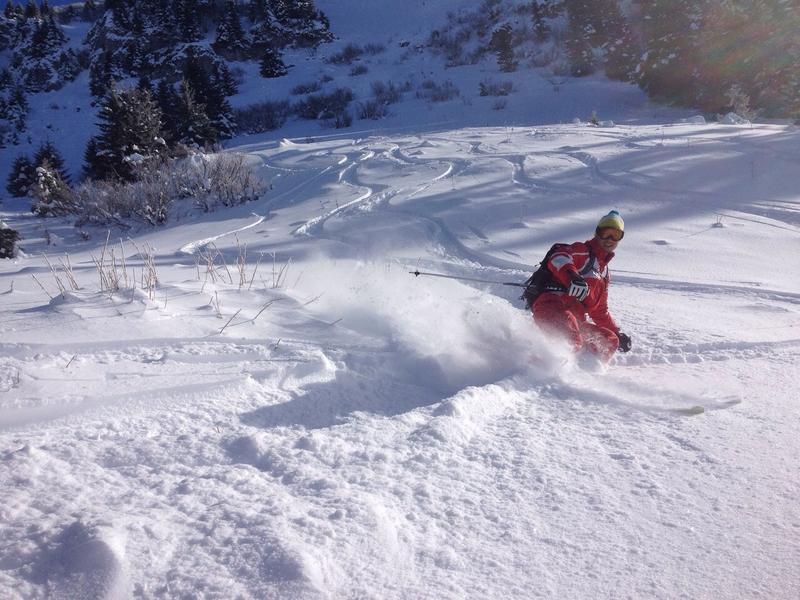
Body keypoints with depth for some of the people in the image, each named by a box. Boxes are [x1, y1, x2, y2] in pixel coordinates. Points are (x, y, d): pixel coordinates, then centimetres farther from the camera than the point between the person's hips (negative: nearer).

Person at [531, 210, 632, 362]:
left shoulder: (604, 271, 32)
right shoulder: (582, 250, 8)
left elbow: (599, 310, 39)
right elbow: (558, 259, -17)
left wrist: (617, 333, 34)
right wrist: (571, 275, -37)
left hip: (575, 321, 8)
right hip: (550, 307, -8)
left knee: (610, 340, 0)